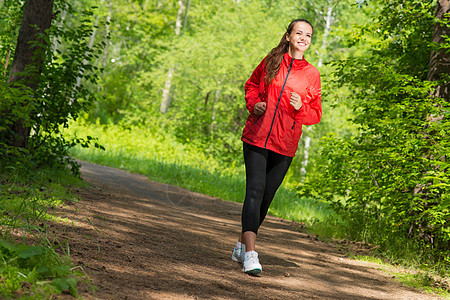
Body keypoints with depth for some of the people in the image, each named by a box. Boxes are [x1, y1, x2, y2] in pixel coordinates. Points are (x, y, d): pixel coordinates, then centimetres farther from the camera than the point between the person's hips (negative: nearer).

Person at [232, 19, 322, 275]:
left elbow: (316, 114, 10)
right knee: (255, 191, -15)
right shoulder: (271, 61, 6)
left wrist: (301, 108, -12)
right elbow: (252, 85, 22)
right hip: (257, 138, -2)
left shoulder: (312, 74, 6)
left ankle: (241, 246, 27)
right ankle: (250, 254, -21)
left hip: (285, 146, 2)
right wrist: (254, 104, 1)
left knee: (266, 198, 8)